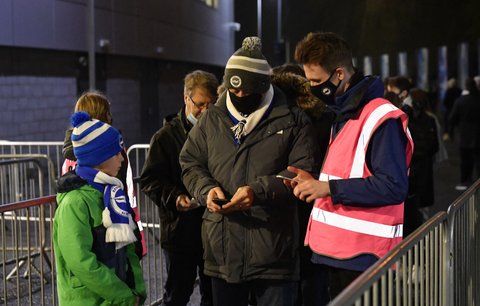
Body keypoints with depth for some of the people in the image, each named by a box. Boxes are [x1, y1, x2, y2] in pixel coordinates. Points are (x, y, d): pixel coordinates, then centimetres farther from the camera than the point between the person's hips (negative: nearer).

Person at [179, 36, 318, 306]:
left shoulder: (292, 121, -1)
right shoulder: (212, 119, 11)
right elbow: (190, 163, 15)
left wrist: (259, 191, -20)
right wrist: (207, 189, -7)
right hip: (222, 250, 4)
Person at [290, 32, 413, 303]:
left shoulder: (382, 119, -15)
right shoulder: (343, 116, 18)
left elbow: (394, 186, -22)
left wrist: (329, 188, -20)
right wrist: (316, 183, 8)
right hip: (332, 253, 9)